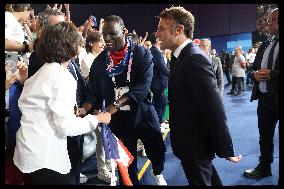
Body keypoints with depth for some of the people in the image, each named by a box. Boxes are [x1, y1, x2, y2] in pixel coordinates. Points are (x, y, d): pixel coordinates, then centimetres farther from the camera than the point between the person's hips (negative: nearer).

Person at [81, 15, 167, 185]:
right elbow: (94, 93, 0)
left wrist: (116, 104, -30)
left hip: (143, 115, 0)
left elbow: (142, 86, -19)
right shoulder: (99, 61, 0)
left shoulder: (142, 54, -8)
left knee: (157, 151, 17)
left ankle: (158, 174, 52)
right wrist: (83, 109, -21)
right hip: (118, 120, 1)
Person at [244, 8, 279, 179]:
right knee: (265, 136, 18)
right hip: (264, 97, 6)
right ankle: (264, 167, 35)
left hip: (276, 99, -6)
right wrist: (255, 74, -7)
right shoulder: (265, 45, 10)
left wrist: (271, 74, -25)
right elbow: (253, 68, 14)